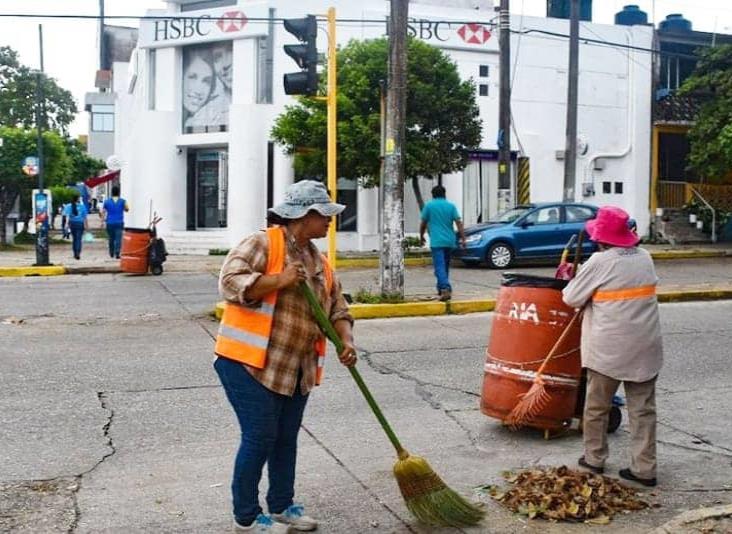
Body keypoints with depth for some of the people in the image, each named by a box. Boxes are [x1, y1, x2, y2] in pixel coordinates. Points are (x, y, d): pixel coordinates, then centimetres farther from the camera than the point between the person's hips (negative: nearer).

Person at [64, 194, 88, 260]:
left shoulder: (68, 206, 1)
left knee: (74, 238, 16)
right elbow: (84, 217, -1)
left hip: (72, 223, 2)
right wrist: (85, 225, 5)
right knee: (79, 239, -5)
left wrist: (67, 223, -14)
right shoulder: (82, 206, -2)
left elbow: (67, 216, -9)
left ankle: (75, 253, 21)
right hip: (80, 224, -2)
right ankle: (78, 253, -20)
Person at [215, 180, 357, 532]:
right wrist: (280, 281, -27)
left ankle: (282, 506, 32)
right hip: (251, 363, -8)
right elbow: (230, 281, -23)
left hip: (296, 369, 8)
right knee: (260, 438, -3)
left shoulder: (319, 262, 12)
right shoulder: (262, 243, -11)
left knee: (287, 438, 16)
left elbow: (336, 307, 14)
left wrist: (346, 341, -4)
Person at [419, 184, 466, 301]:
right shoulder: (451, 206, 7)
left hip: (436, 241, -4)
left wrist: (421, 237, 21)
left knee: (440, 266, -11)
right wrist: (463, 238, 2)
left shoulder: (429, 206, 0)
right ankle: (441, 288, 30)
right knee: (445, 266, 19)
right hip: (449, 241, 4)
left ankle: (446, 289, -28)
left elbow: (423, 223, 6)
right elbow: (459, 222, 0)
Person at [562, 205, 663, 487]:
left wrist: (572, 281, 13)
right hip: (645, 347, 5)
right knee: (643, 408, 9)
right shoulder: (644, 257, 5)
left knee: (596, 406, 13)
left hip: (609, 349, -5)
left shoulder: (600, 262, -12)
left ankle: (594, 458, 24)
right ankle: (644, 469, 11)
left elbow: (571, 298, -8)